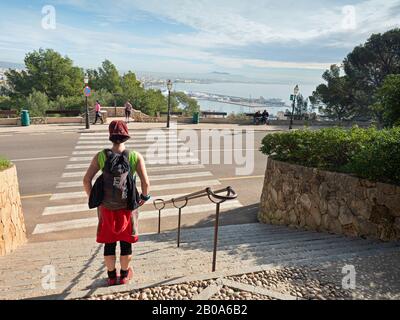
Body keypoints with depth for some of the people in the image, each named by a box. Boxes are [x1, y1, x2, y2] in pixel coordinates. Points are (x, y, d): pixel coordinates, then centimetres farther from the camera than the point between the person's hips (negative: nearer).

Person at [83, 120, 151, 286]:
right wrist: (144, 197, 1)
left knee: (109, 244, 17)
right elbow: (146, 182, -18)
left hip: (107, 209, 1)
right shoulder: (135, 157, -12)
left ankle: (112, 276, 34)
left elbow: (86, 180, -11)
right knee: (126, 243, 17)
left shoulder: (100, 156, -8)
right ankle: (124, 275, 36)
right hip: (127, 209, -1)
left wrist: (93, 199, 4)